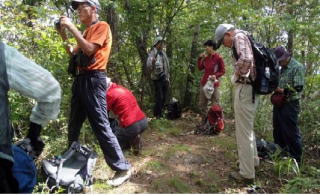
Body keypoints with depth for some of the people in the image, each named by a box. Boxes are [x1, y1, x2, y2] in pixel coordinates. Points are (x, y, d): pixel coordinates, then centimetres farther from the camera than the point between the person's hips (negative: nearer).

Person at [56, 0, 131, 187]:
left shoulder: (102, 26, -2)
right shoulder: (86, 31, 22)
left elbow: (89, 49, -16)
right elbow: (74, 55, 21)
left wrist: (72, 27, -11)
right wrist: (64, 37, 11)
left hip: (93, 79, -9)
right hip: (80, 79, 9)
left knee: (101, 126, -12)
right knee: (74, 124, 17)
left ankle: (123, 168, -5)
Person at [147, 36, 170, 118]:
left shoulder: (163, 53, 15)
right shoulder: (152, 53, -7)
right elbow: (148, 66, -19)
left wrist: (168, 77, 18)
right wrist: (152, 62, -41)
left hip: (165, 79, 7)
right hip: (157, 78, -7)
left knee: (164, 98, 9)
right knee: (159, 98, -8)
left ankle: (161, 114, 22)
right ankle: (156, 116, 3)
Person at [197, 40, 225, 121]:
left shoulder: (218, 58, -9)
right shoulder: (206, 57, 9)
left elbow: (222, 71, -5)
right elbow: (200, 68, 13)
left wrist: (216, 76, -21)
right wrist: (200, 58, 4)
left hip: (214, 84, -6)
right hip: (204, 83, 7)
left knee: (215, 105, -7)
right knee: (202, 104, 9)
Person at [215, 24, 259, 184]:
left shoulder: (239, 36, -10)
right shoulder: (244, 38, 19)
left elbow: (245, 59, -29)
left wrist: (237, 75, -13)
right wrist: (240, 75, 11)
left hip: (244, 88, -10)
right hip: (250, 88, 10)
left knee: (243, 131, -2)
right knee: (248, 128, 23)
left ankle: (247, 174, 9)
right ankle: (253, 160, 40)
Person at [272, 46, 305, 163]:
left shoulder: (297, 67, -9)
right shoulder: (282, 68, 14)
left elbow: (298, 88, -17)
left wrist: (282, 90, -16)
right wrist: (274, 88, 7)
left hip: (290, 104, -8)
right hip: (278, 104, 8)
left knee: (291, 132, -1)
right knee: (278, 131, 16)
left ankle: (296, 158, 14)